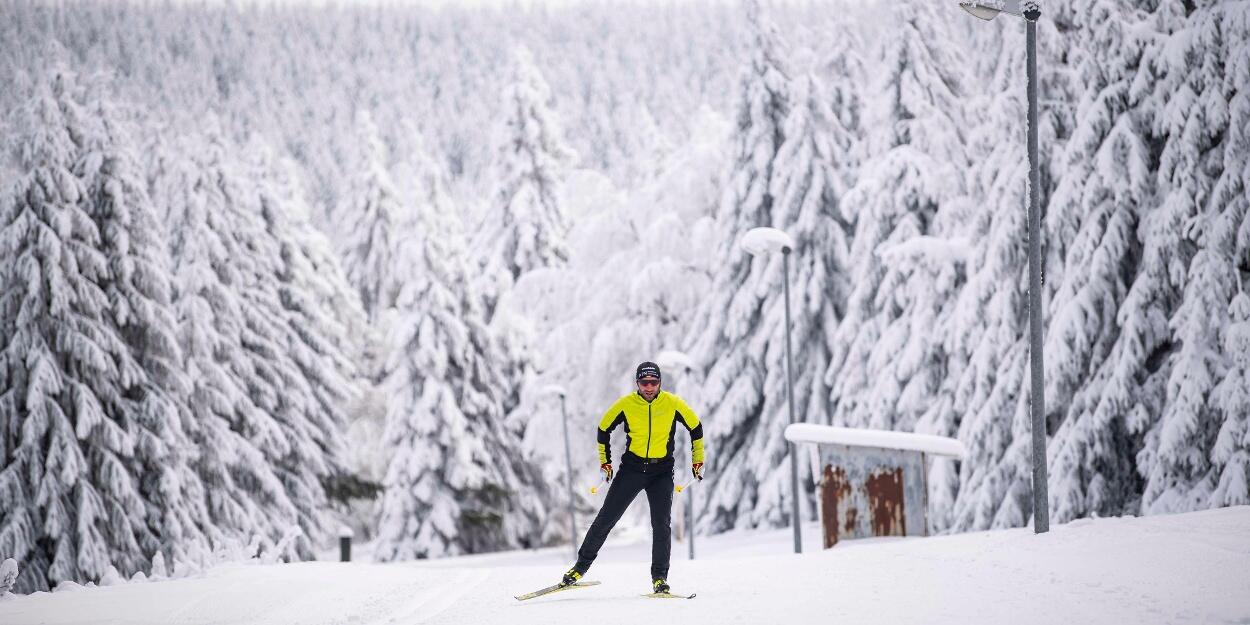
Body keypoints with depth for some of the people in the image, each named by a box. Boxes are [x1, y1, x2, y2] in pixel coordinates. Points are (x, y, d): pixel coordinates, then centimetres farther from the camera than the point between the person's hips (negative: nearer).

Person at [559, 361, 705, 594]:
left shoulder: (672, 403, -7)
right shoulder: (626, 404, -7)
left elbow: (695, 427, 8)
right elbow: (603, 429, 8)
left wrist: (697, 461, 10)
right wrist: (604, 462, 9)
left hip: (662, 472, 0)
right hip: (632, 468, 0)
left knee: (661, 524, -10)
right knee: (606, 518, -2)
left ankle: (659, 578, -1)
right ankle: (582, 565, 7)